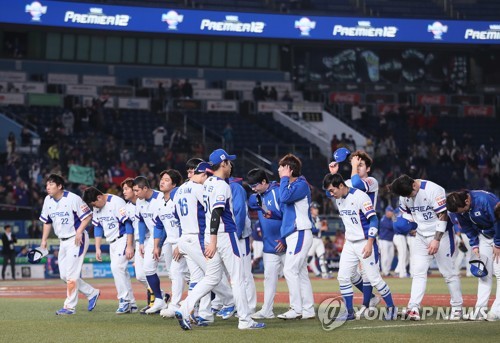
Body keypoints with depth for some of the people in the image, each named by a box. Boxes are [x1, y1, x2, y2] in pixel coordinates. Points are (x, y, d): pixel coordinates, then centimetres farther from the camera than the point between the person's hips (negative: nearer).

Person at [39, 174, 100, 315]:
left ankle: (70, 306, -5)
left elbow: (88, 215, -13)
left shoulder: (73, 199, -16)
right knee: (64, 275, 8)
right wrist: (44, 240, 11)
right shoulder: (48, 200, 5)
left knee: (71, 274, -10)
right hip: (63, 241, 8)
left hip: (77, 239, -8)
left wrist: (79, 231, -24)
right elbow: (47, 221, 17)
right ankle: (92, 293, 22)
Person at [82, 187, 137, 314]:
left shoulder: (116, 202, -18)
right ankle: (132, 305, 12)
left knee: (116, 267, -19)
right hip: (112, 242, 8)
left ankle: (124, 300, -14)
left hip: (123, 239, -8)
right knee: (121, 271, 8)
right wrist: (97, 248, 9)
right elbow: (97, 227, 14)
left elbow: (128, 223, -19)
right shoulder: (97, 207, 6)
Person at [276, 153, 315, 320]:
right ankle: (308, 310, 11)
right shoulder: (292, 185, 17)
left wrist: (284, 178, -14)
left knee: (290, 270, -12)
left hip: (300, 234, -10)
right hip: (294, 234, 10)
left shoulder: (301, 184, -12)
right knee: (301, 273, 10)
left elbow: (285, 197, -27)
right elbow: (284, 208, 23)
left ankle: (296, 309, -11)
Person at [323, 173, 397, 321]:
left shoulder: (360, 196, -17)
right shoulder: (338, 199, 7)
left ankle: (391, 308, 9)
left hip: (365, 243, -8)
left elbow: (373, 220, -19)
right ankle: (349, 312, 9)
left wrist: (369, 243, -26)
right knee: (343, 277, 0)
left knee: (374, 278, -6)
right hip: (349, 244, 8)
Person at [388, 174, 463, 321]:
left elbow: (443, 216, -21)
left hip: (440, 234, -6)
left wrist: (437, 240, -23)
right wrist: (406, 222, -8)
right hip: (421, 236, 6)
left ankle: (457, 307, 10)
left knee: (448, 271, -1)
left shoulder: (433, 190, -22)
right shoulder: (404, 194, -2)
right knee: (418, 271, -3)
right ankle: (414, 307, -8)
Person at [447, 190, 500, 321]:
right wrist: (474, 245, -4)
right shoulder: (459, 207, -12)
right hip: (484, 236, 7)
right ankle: (480, 309, 5)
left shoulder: (485, 200, -34)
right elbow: (467, 227, 4)